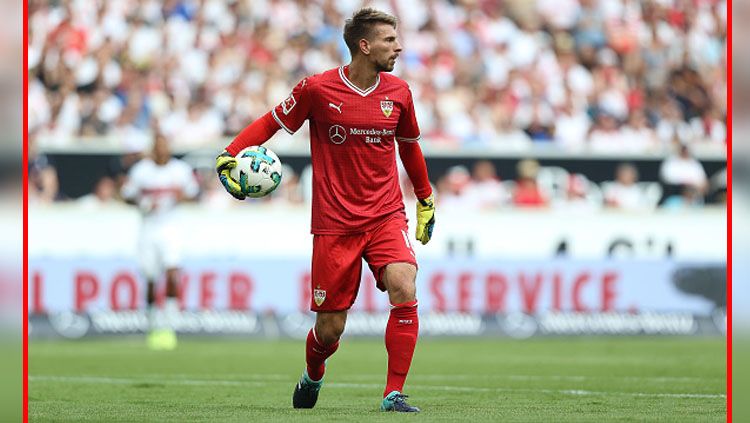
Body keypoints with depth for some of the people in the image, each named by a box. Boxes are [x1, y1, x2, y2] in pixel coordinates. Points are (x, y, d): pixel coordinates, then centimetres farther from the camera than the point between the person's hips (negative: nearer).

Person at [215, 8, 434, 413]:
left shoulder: (398, 92, 4)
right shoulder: (317, 89, -8)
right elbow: (272, 122, 4)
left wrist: (426, 200, 28)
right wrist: (228, 156, -9)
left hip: (386, 216, 3)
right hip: (334, 224, -2)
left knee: (404, 291, -24)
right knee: (330, 327, 1)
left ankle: (394, 395, -16)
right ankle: (312, 376, 37)